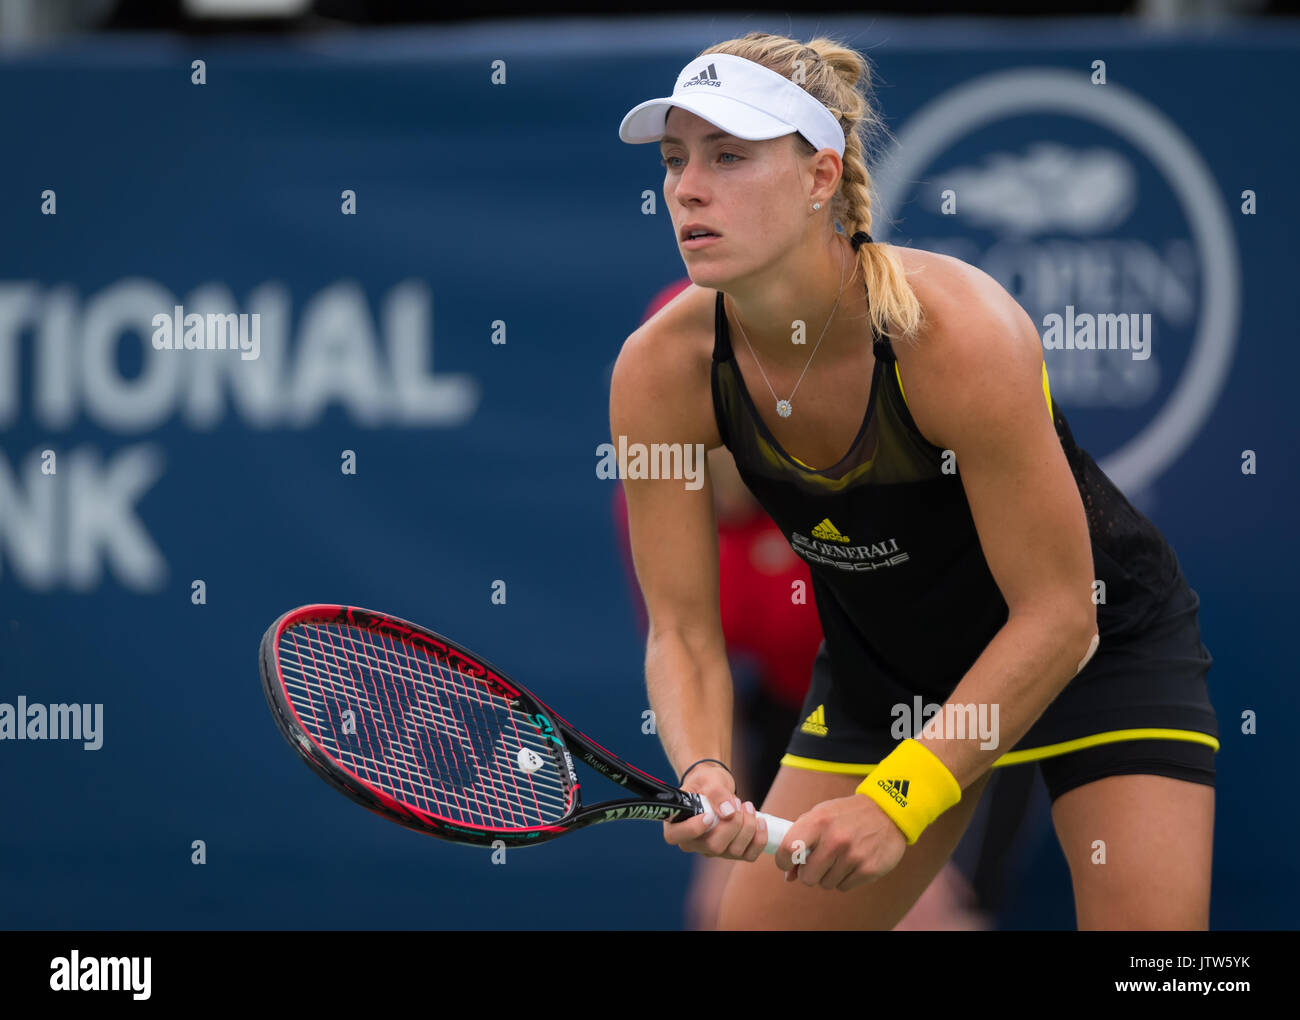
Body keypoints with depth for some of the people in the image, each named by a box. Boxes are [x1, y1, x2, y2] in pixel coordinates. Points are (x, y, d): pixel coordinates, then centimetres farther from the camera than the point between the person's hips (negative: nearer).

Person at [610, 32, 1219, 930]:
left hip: (1103, 646, -4)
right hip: (881, 671, 4)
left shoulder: (956, 332, -33)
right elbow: (682, 631, -13)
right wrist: (705, 778, -34)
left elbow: (1057, 614, -27)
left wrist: (898, 800, -31)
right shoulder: (660, 375, -20)